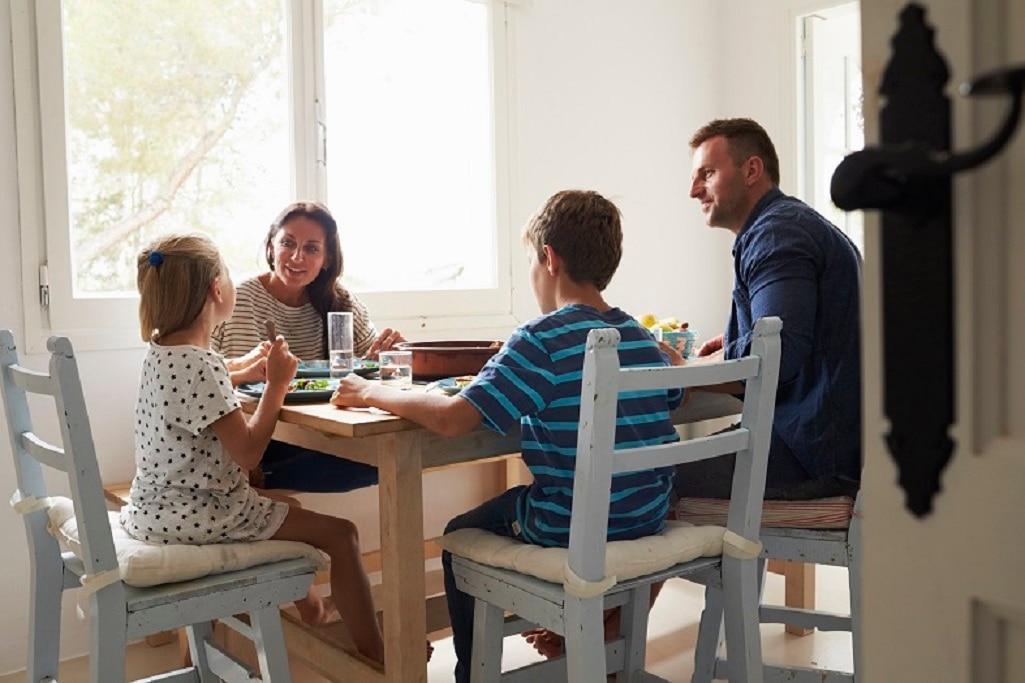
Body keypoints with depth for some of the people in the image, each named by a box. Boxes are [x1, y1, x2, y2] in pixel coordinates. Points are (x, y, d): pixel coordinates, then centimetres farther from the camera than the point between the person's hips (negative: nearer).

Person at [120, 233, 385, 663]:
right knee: (339, 533, -8)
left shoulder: (160, 352, 5)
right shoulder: (200, 365, -25)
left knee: (285, 504, 33)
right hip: (190, 514, -11)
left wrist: (256, 363, 21)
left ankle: (310, 605, 47)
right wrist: (276, 384, -18)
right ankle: (376, 656, 3)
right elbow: (248, 452, -25)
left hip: (158, 505, 11)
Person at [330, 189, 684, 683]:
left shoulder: (542, 339, -20)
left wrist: (371, 393, -11)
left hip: (571, 530, -7)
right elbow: (670, 396, 22)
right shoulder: (644, 340, 1)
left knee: (460, 539, 20)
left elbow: (452, 419, -28)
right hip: (648, 521, 7)